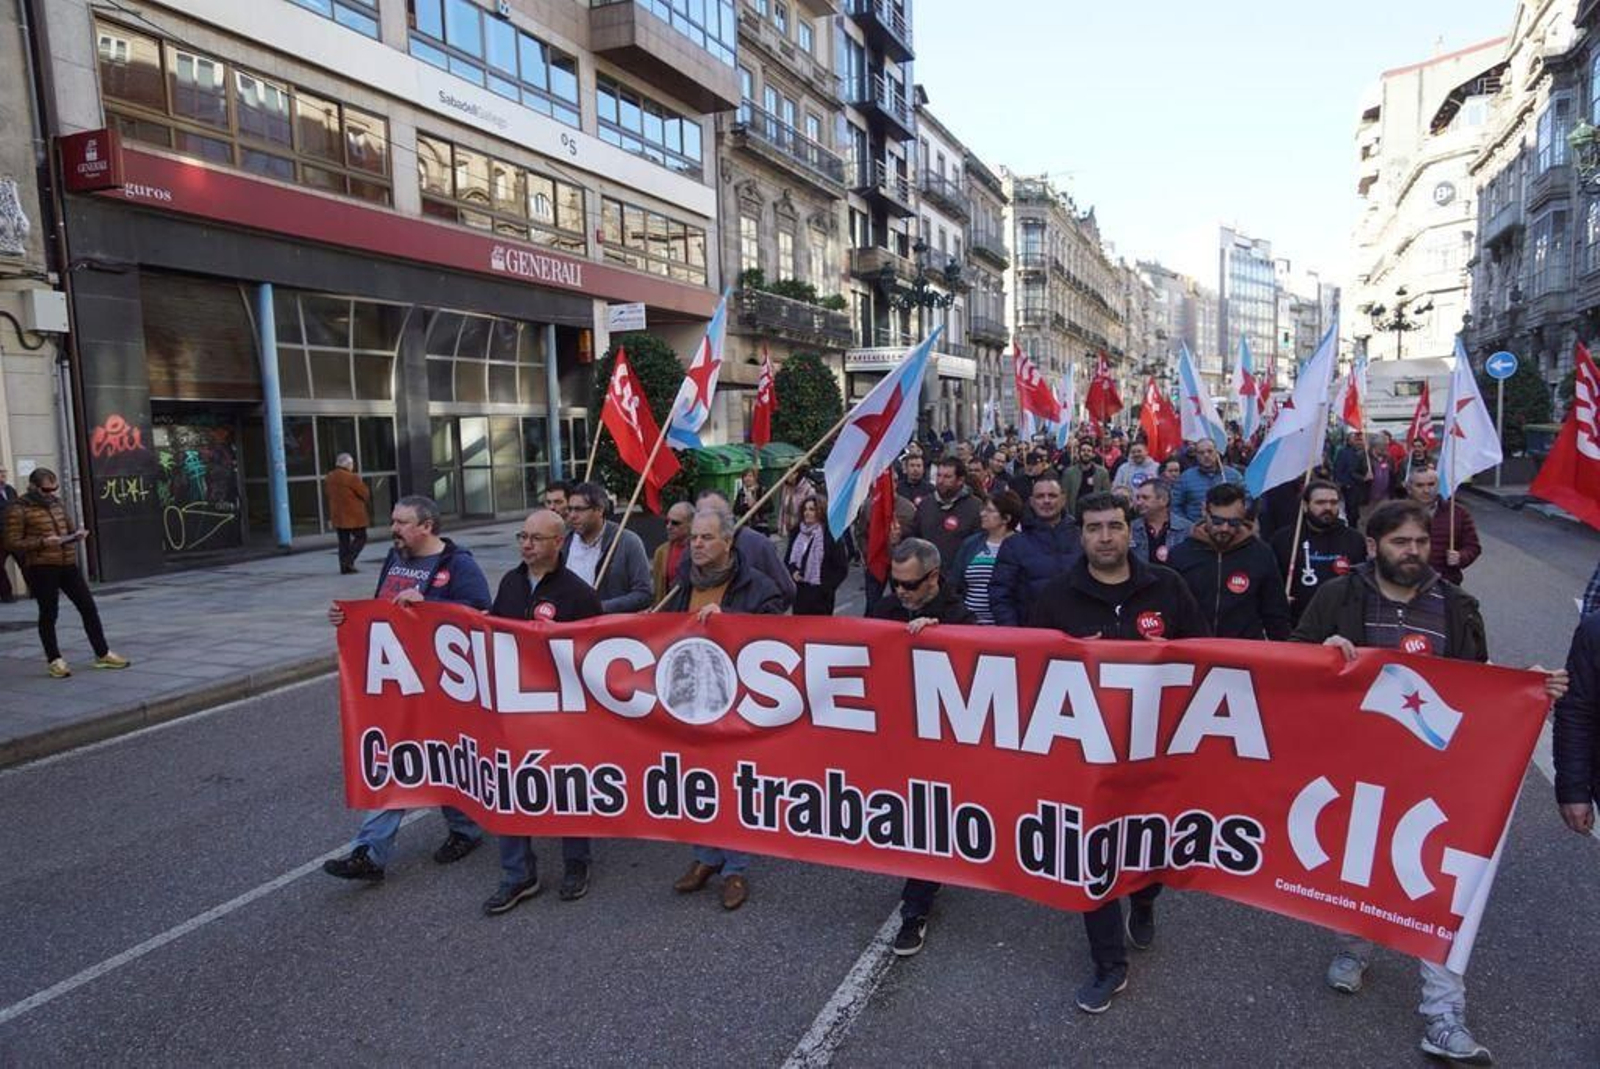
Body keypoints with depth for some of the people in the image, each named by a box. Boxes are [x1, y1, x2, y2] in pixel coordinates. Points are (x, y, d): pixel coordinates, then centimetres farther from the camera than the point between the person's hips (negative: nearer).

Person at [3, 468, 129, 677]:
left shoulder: (57, 502, 11)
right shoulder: (19, 510, -7)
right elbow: (12, 543, -9)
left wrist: (78, 534, 1)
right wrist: (42, 542, -21)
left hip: (68, 564, 6)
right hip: (41, 568, -6)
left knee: (88, 606, 6)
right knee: (48, 613, 3)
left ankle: (102, 654, 15)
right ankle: (54, 660, 16)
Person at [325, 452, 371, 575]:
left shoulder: (330, 477, 10)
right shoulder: (352, 478, -16)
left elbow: (330, 496, 15)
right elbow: (366, 494, -10)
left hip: (337, 516, 7)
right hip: (354, 516, -7)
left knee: (343, 541, 11)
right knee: (360, 538, 4)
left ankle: (344, 567, 9)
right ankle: (349, 560, -10)